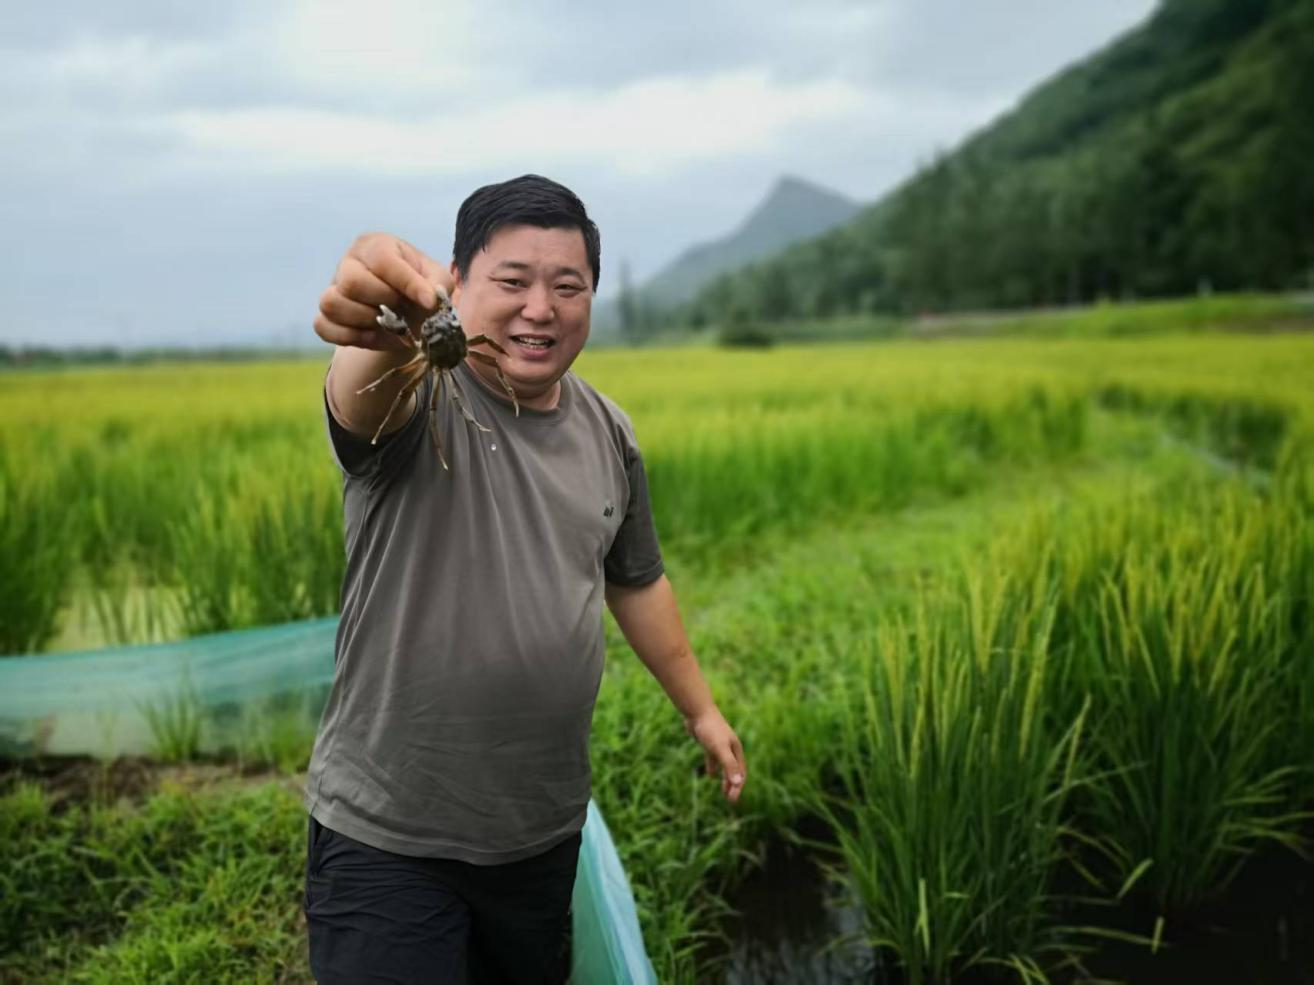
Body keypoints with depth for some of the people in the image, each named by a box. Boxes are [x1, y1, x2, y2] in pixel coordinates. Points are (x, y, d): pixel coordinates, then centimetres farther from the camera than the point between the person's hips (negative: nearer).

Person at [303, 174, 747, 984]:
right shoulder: (419, 394, -15)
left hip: (546, 829, 5)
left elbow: (637, 581, 16)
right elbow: (365, 394, -40)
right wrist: (382, 329, -63)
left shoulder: (609, 434, 3)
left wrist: (701, 709, 20)